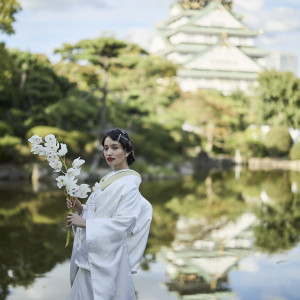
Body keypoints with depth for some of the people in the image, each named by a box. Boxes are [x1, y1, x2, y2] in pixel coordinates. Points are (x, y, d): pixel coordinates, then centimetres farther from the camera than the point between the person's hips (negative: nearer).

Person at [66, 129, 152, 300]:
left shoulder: (129, 183, -14)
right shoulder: (108, 179, 13)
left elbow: (122, 223, -23)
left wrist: (84, 222, -21)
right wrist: (80, 208, -3)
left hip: (106, 257, -8)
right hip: (91, 253, 8)